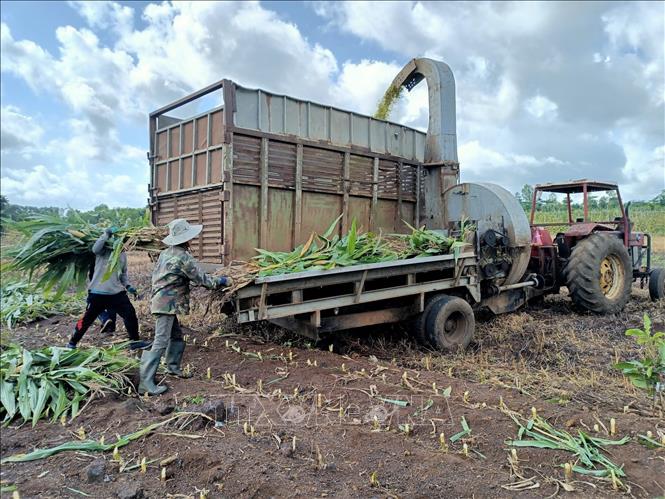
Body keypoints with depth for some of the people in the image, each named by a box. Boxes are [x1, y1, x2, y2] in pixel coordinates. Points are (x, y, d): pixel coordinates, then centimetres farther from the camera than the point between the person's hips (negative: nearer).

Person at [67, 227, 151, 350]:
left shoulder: (123, 255, 11)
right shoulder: (103, 251, -4)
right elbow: (95, 248, -30)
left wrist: (128, 286, 7)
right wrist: (107, 233, -30)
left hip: (117, 293, 4)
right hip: (97, 293, -4)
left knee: (130, 314, -1)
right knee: (87, 319, 5)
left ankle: (135, 341, 13)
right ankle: (72, 343, 23)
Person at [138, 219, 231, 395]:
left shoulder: (166, 253, 10)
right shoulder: (183, 257, -16)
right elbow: (201, 279, -12)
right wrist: (222, 281, 0)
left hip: (160, 300, 10)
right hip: (167, 304, -10)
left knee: (177, 336, 20)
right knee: (161, 342, -9)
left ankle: (173, 367, 34)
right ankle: (146, 384, -9)